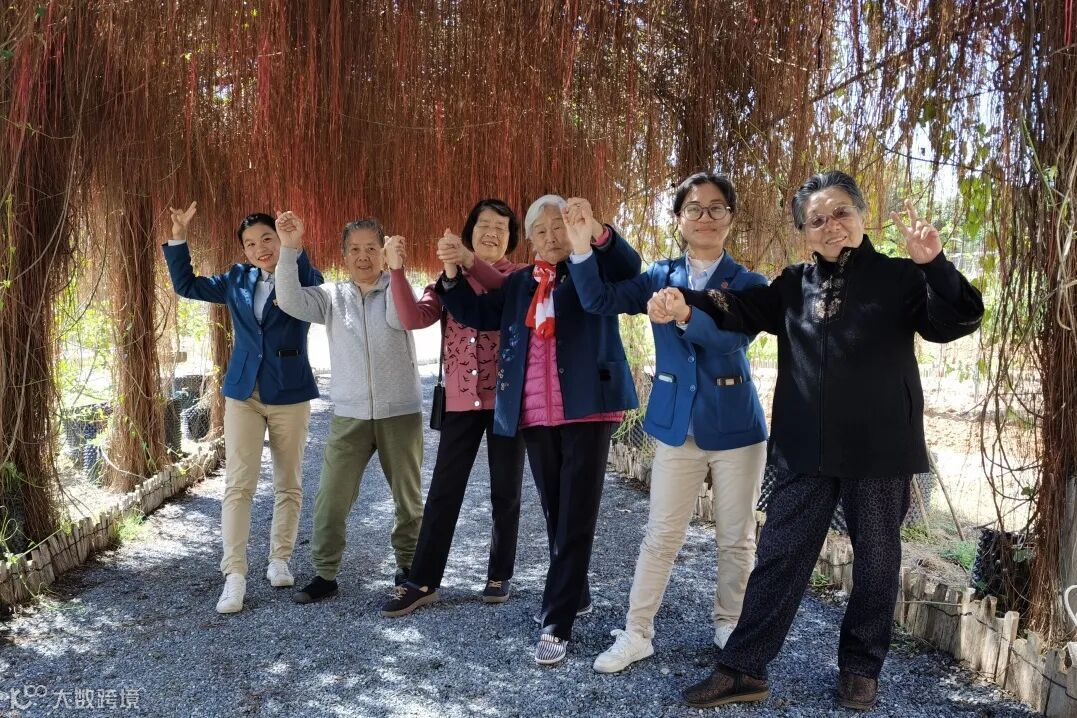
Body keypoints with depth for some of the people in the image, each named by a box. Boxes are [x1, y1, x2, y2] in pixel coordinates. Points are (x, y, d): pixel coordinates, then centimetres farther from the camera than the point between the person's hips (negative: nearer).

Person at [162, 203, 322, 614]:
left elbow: (310, 291, -28)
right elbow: (186, 286, 14)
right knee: (238, 484, -4)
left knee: (289, 484, 8)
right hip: (243, 393, 2)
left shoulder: (305, 278, -5)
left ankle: (280, 560, 24)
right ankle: (234, 576, -3)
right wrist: (178, 238, 2)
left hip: (289, 394, -2)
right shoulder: (237, 281, 8)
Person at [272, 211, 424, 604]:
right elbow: (291, 302, -11)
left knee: (408, 498, 10)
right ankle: (325, 574, 16)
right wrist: (290, 249, -19)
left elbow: (400, 319, -22)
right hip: (349, 416, 1)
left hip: (400, 413, -1)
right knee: (331, 500, 1)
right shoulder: (332, 295, 5)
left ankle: (407, 567, 28)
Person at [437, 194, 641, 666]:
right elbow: (476, 314, 9)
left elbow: (630, 267, -18)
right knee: (555, 512, 16)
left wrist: (597, 233, -37)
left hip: (586, 407, -5)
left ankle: (558, 623, -1)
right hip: (535, 414, 5)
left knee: (576, 515, -5)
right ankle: (576, 595, 33)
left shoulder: (594, 270, 2)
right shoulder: (519, 284, 16)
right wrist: (451, 274, -7)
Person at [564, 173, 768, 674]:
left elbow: (735, 335, -23)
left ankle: (729, 626, 30)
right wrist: (582, 246, -22)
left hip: (735, 425, -1)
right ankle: (636, 634, 17)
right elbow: (598, 300, -8)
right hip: (677, 425, 1)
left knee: (736, 538, 11)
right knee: (660, 536, 6)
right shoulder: (660, 277, 4)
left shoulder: (748, 283, -4)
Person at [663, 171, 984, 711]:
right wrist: (687, 305, -17)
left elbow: (957, 322, -11)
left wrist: (934, 264, -29)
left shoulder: (898, 278, -1)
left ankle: (860, 669, 30)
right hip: (806, 450, 2)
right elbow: (741, 309, 3)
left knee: (876, 562, 11)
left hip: (879, 450, -2)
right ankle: (743, 669, 15)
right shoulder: (795, 285, 8)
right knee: (779, 555, 6)